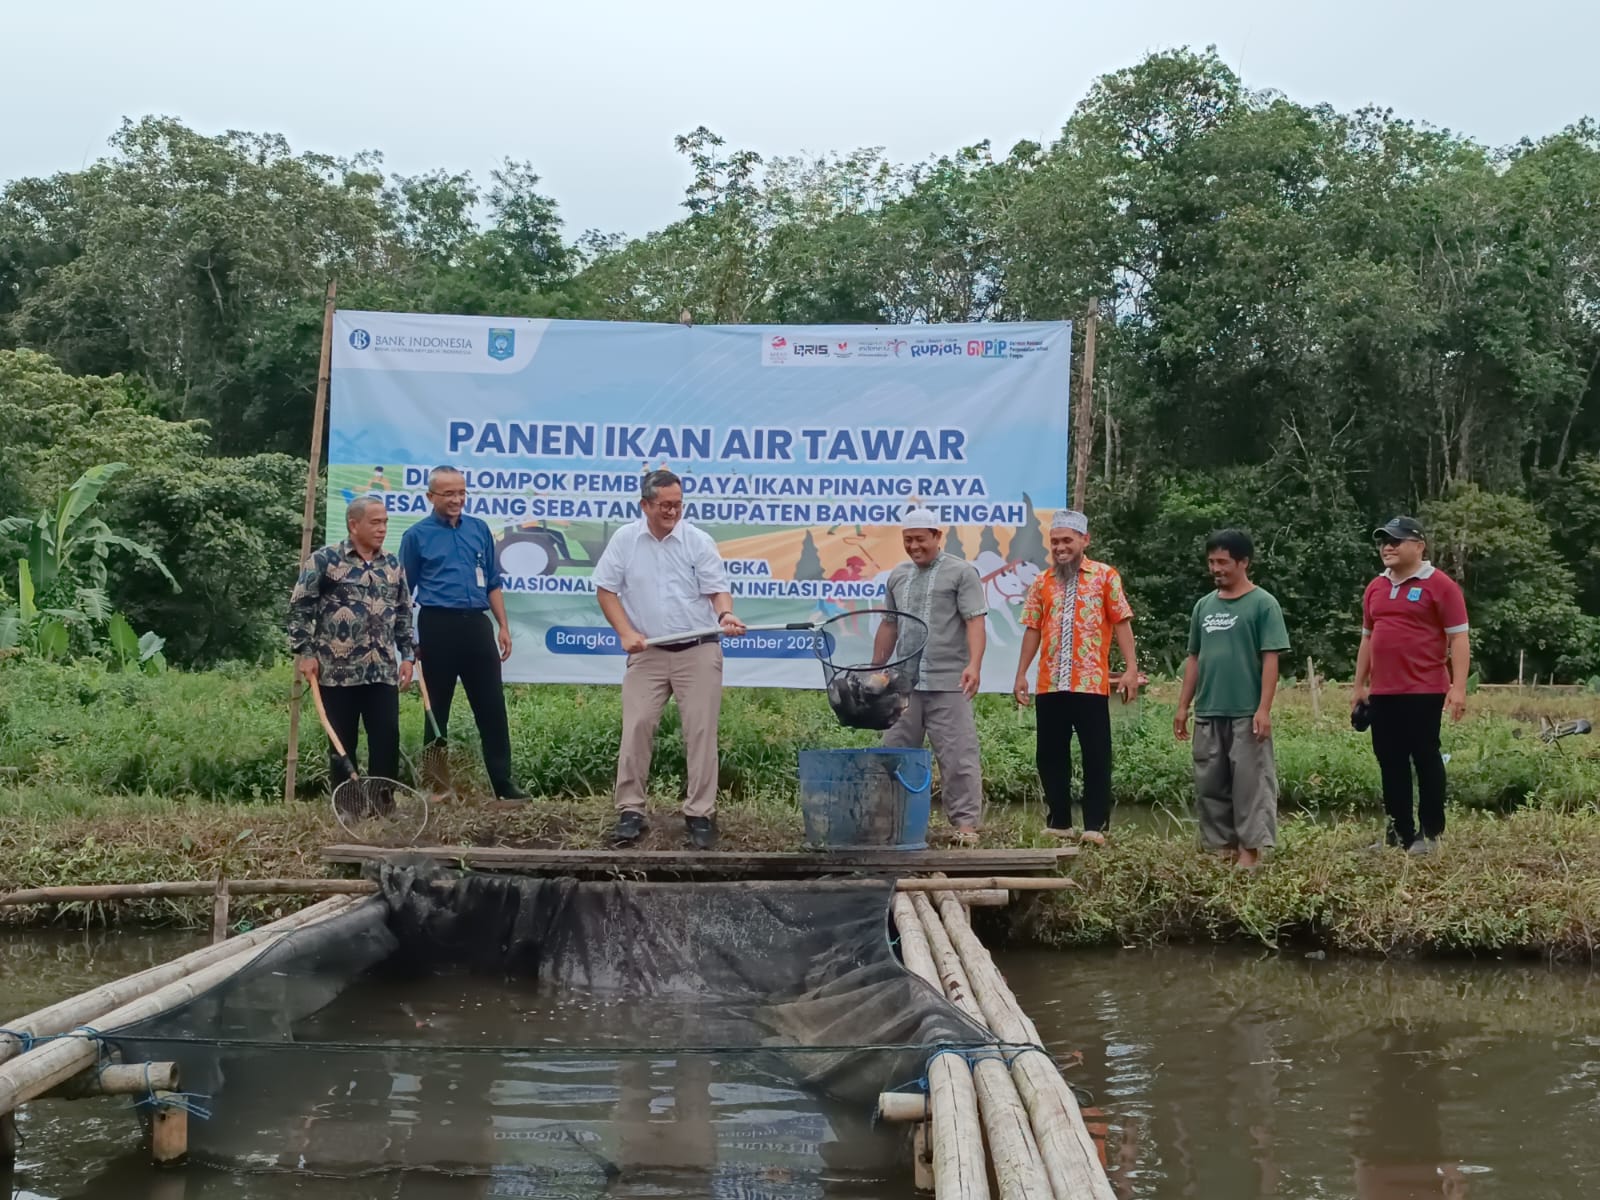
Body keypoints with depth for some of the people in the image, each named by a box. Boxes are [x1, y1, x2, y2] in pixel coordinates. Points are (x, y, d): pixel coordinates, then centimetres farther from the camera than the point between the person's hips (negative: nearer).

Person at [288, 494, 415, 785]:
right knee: (342, 742, 4)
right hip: (338, 670, -4)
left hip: (383, 671, 4)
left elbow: (404, 614, 18)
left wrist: (408, 655, 10)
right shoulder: (324, 560, -4)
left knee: (387, 738, -1)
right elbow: (299, 607, -3)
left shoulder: (393, 565, 12)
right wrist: (305, 653, -8)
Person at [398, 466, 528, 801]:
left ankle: (503, 783, 7)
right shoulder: (417, 535, 2)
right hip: (438, 627, -3)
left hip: (476, 625, 3)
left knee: (492, 707, 2)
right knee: (437, 710, 5)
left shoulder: (479, 529, 11)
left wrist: (504, 626, 9)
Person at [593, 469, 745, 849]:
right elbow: (606, 589, 5)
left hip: (698, 650, -1)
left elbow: (717, 589, -3)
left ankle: (700, 814, 6)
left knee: (701, 732, -1)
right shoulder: (625, 540, 2)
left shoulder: (699, 541, -2)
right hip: (647, 653, 1)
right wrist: (626, 633, -6)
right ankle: (631, 812, 5)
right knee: (636, 729, -2)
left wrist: (725, 615, -25)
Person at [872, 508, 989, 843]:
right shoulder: (897, 576, 17)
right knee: (895, 752, 8)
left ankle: (965, 822, -1)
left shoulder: (961, 573, -1)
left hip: (948, 683, -6)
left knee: (957, 755, -5)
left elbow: (975, 622, -9)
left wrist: (974, 664, -22)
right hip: (904, 683, 6)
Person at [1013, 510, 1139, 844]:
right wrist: (1021, 674, 10)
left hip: (1091, 684, -4)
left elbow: (1122, 624, -1)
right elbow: (1033, 630, 15)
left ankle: (1096, 826, 3)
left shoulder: (1105, 576, 2)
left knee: (1096, 756, -1)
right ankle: (1058, 823, 16)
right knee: (1050, 755, 7)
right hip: (1050, 686, 4)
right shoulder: (1042, 583, 12)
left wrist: (1130, 668, -9)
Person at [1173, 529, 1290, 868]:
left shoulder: (1263, 604, -5)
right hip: (1208, 713, 6)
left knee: (1249, 783, -3)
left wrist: (1264, 709, -15)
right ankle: (1223, 847, 19)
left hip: (1246, 714, -6)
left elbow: (1270, 659, -9)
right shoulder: (1204, 606, 12)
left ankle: (1250, 850, 2)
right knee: (1209, 785, 9)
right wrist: (1183, 706, 13)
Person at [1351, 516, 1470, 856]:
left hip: (1424, 692, -6)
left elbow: (1458, 638, -9)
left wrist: (1458, 688, -16)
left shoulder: (1440, 585, -6)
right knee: (1390, 762, 8)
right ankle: (1399, 831, 16)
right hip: (1383, 693, 6)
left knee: (1425, 760, 0)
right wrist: (1359, 685, 17)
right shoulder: (1375, 588, 14)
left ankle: (1430, 833, 9)